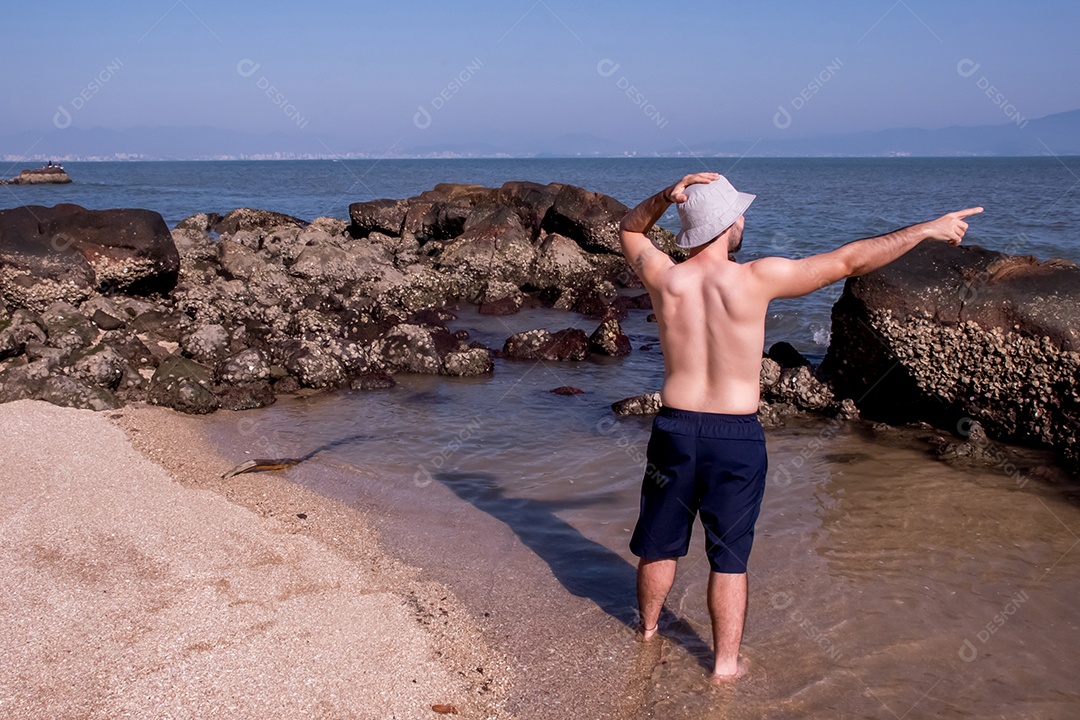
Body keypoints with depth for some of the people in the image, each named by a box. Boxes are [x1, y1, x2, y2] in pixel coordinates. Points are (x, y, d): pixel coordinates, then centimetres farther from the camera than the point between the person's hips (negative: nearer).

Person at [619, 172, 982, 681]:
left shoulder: (664, 278, -9)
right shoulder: (755, 280, -17)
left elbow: (629, 229, 14)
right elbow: (849, 261, -8)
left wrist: (666, 197, -4)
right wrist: (926, 230, 2)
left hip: (675, 428, 3)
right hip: (737, 437, -2)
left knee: (660, 543, 21)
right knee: (729, 557, 12)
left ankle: (648, 626, 43)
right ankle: (726, 662, 24)